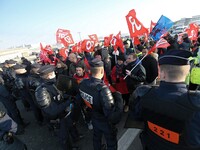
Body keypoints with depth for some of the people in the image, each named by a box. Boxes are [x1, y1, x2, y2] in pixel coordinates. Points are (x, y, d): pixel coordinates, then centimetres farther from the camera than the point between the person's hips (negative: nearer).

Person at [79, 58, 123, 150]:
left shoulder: (83, 83, -19)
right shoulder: (102, 89, -41)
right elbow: (112, 114, -40)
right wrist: (118, 97, -29)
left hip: (94, 119, 6)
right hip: (106, 122, -6)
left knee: (96, 138, 34)